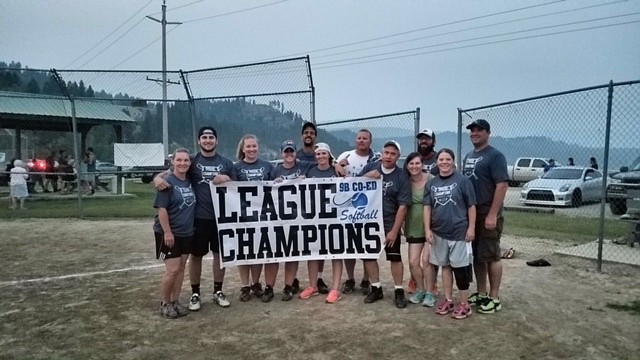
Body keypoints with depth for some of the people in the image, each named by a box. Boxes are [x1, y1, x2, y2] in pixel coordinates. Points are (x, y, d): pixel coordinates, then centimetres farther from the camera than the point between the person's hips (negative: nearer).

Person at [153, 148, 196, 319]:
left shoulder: (190, 181, 6)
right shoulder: (167, 182, -15)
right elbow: (161, 209, -18)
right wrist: (167, 232, -20)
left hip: (187, 233, 7)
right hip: (169, 234, -7)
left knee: (181, 268, 12)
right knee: (172, 270, -6)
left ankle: (175, 301, 25)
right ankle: (164, 304, 14)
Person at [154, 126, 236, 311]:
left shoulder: (226, 162, 8)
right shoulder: (192, 161, 1)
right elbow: (171, 171, -5)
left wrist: (227, 179, -10)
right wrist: (158, 177, -27)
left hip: (221, 216, 2)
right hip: (198, 217, -2)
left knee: (220, 253, 10)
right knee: (196, 255, 7)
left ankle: (218, 292, 24)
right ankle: (195, 294, 20)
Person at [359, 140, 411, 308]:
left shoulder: (401, 177, -9)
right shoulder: (370, 167, 0)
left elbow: (402, 206, -11)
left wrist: (394, 230, -15)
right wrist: (367, 176, -16)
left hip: (389, 224, -3)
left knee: (395, 257, 3)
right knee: (368, 255, 9)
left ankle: (399, 291, 17)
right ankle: (376, 288, 25)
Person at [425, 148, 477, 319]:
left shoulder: (462, 180, -7)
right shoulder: (431, 184, 5)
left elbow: (471, 206, -5)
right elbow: (427, 207, 6)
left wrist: (471, 228, -8)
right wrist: (427, 229, -1)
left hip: (458, 232, -4)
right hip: (439, 232, 4)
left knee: (459, 267, 1)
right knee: (445, 266, 14)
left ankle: (464, 304, 14)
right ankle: (448, 300, 26)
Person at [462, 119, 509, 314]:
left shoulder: (495, 156, -10)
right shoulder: (468, 157, 15)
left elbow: (502, 185, -17)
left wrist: (492, 214, -23)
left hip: (487, 215, -8)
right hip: (470, 214, 8)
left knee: (491, 256, -1)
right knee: (477, 256, 13)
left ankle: (494, 298, 9)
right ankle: (481, 293, 24)